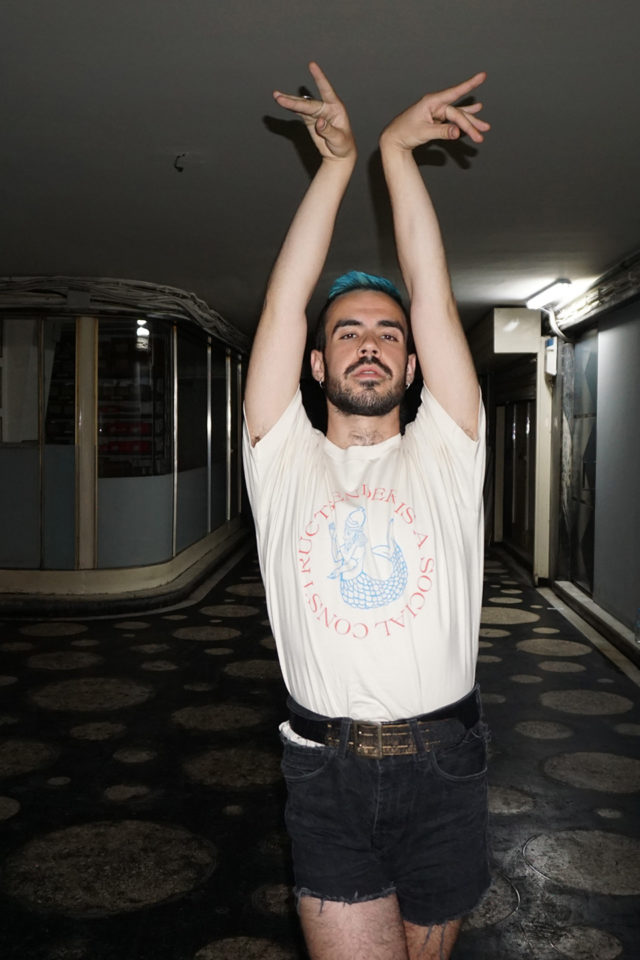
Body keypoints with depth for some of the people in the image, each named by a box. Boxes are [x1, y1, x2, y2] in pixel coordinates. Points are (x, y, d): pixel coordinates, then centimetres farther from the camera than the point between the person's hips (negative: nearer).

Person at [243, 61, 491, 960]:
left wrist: (398, 150, -5)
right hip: (327, 770, -1)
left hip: (442, 761, 1)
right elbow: (284, 303, -4)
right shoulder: (284, 461, 2)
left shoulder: (444, 455, 2)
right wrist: (337, 160, -4)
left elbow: (434, 294, -5)